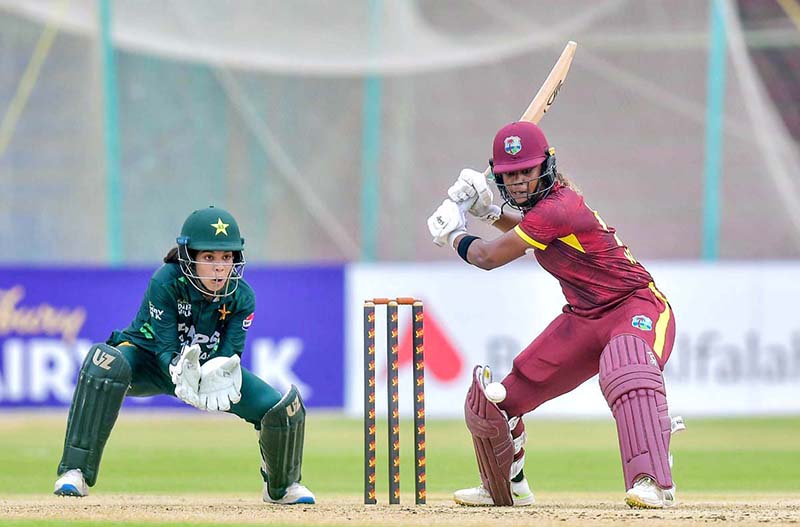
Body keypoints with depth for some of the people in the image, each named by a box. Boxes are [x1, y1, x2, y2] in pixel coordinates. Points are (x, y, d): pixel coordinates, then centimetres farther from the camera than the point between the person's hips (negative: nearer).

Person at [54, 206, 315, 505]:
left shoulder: (241, 297, -18)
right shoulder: (166, 282, -30)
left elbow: (229, 353, -20)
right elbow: (166, 347, -31)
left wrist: (221, 375, -44)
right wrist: (182, 374, -53)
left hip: (207, 365, 4)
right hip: (148, 360, -4)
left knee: (282, 406, -11)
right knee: (106, 363, -40)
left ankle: (281, 486, 24)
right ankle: (76, 471, -35)